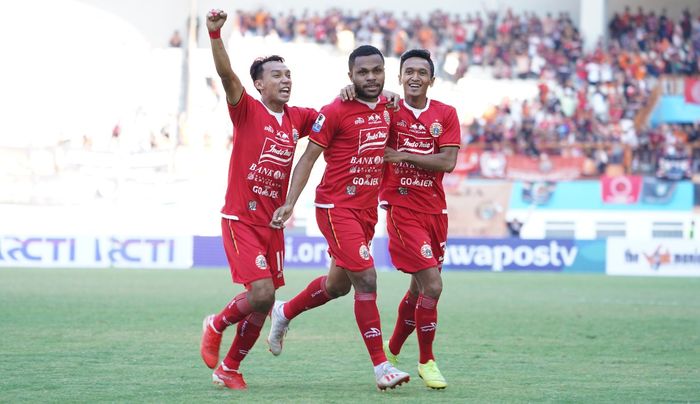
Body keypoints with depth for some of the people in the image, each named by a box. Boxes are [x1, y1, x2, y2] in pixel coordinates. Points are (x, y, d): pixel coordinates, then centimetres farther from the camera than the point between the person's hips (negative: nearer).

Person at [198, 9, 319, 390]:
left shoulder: (296, 118, 8)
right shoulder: (247, 110, -7)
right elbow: (227, 75, -23)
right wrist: (215, 34, -38)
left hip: (273, 223, 6)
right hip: (241, 220, -6)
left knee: (263, 304, 7)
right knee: (261, 294, -18)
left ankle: (229, 368, 24)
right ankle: (216, 324, 12)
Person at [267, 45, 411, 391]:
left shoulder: (386, 107, 7)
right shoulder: (335, 111, -12)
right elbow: (308, 157, -9)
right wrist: (289, 203, -15)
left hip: (367, 209, 8)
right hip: (336, 207, -8)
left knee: (338, 285, 19)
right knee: (366, 279, -15)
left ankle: (283, 313, 45)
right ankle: (380, 366, -9)